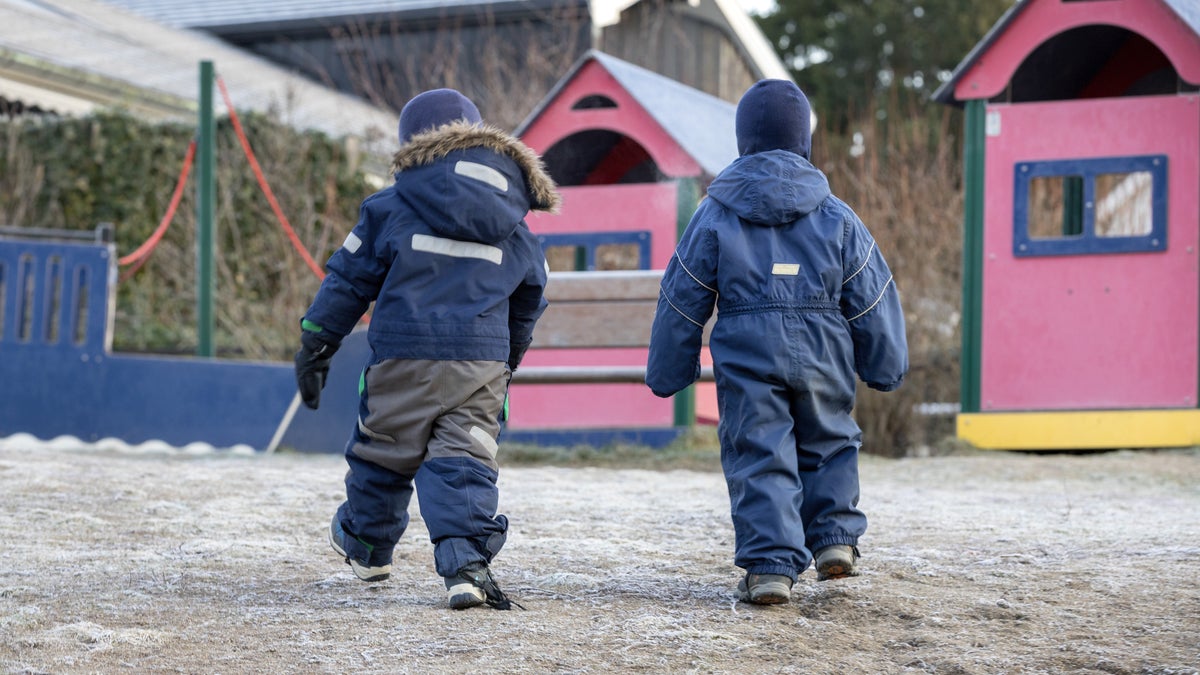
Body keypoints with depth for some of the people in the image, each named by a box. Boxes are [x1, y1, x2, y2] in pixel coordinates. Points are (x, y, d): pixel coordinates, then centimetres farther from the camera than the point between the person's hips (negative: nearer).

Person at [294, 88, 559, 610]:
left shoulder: (393, 208, 1)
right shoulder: (515, 229, 14)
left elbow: (349, 279, 5)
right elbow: (529, 304, 24)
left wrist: (315, 346, 13)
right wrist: (509, 359, 39)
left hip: (404, 356, -2)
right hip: (483, 363, 2)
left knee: (383, 450, 15)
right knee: (465, 460, 0)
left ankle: (365, 544, 35)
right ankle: (467, 562, -17)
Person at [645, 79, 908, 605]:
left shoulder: (715, 215, 1)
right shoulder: (836, 216, 4)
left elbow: (682, 300, 5)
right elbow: (871, 297, 8)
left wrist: (666, 372, 14)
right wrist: (885, 366, 18)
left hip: (746, 358, -1)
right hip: (822, 356, 1)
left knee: (758, 458, 0)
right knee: (829, 444, 20)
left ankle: (770, 565, -7)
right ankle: (836, 539, 11)